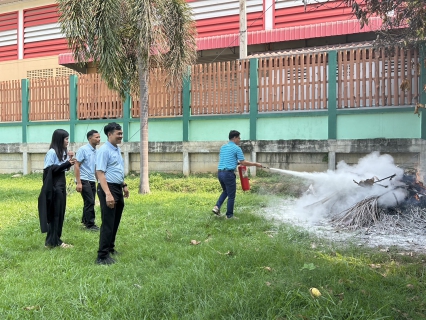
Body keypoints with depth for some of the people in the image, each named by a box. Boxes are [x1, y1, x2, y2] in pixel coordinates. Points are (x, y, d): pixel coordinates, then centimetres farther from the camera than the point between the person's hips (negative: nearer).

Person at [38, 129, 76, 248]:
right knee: (54, 214, -2)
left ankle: (56, 240, 19)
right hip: (54, 186, -8)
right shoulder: (52, 152, -14)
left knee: (60, 213, 11)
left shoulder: (62, 152, 11)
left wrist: (69, 161, -4)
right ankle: (52, 241, 6)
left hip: (61, 184, 8)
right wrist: (67, 164, -21)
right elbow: (49, 170, -19)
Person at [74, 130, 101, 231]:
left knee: (90, 202, 11)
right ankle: (90, 224, 3)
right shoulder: (83, 150, -9)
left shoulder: (96, 151, 11)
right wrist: (78, 183, -17)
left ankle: (85, 220, 27)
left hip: (92, 180, 7)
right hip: (84, 180, -7)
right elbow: (76, 166, -12)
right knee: (90, 202, -6)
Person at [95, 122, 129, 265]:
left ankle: (110, 248, 34)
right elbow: (100, 173, -23)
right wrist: (108, 194, -29)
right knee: (108, 224, -5)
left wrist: (124, 185, 25)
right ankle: (102, 256, 4)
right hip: (108, 188, -9)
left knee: (115, 222, 18)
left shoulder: (117, 149, 12)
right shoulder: (104, 150, -16)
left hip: (118, 188, 9)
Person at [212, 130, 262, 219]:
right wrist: (255, 164, 5)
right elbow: (243, 162, -7)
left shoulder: (223, 147, 15)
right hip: (228, 173, -7)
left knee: (225, 191, 27)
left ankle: (217, 207, 10)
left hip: (220, 172, 7)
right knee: (231, 195, 6)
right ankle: (229, 215, 14)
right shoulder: (237, 148, -6)